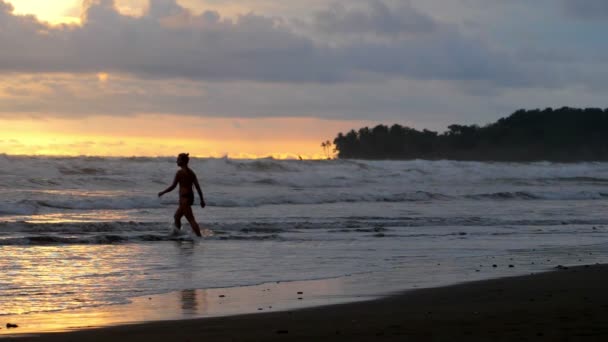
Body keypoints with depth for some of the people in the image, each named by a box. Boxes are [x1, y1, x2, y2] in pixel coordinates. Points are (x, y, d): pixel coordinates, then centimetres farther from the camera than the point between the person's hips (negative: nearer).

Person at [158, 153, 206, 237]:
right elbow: (197, 187, 7)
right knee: (176, 217, 21)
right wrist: (202, 199, 9)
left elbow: (173, 186, -11)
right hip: (190, 196, 9)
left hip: (184, 198, -9)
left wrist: (162, 192, 2)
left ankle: (199, 236, -16)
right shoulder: (191, 172, 11)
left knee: (191, 219, -10)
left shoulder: (180, 172, -11)